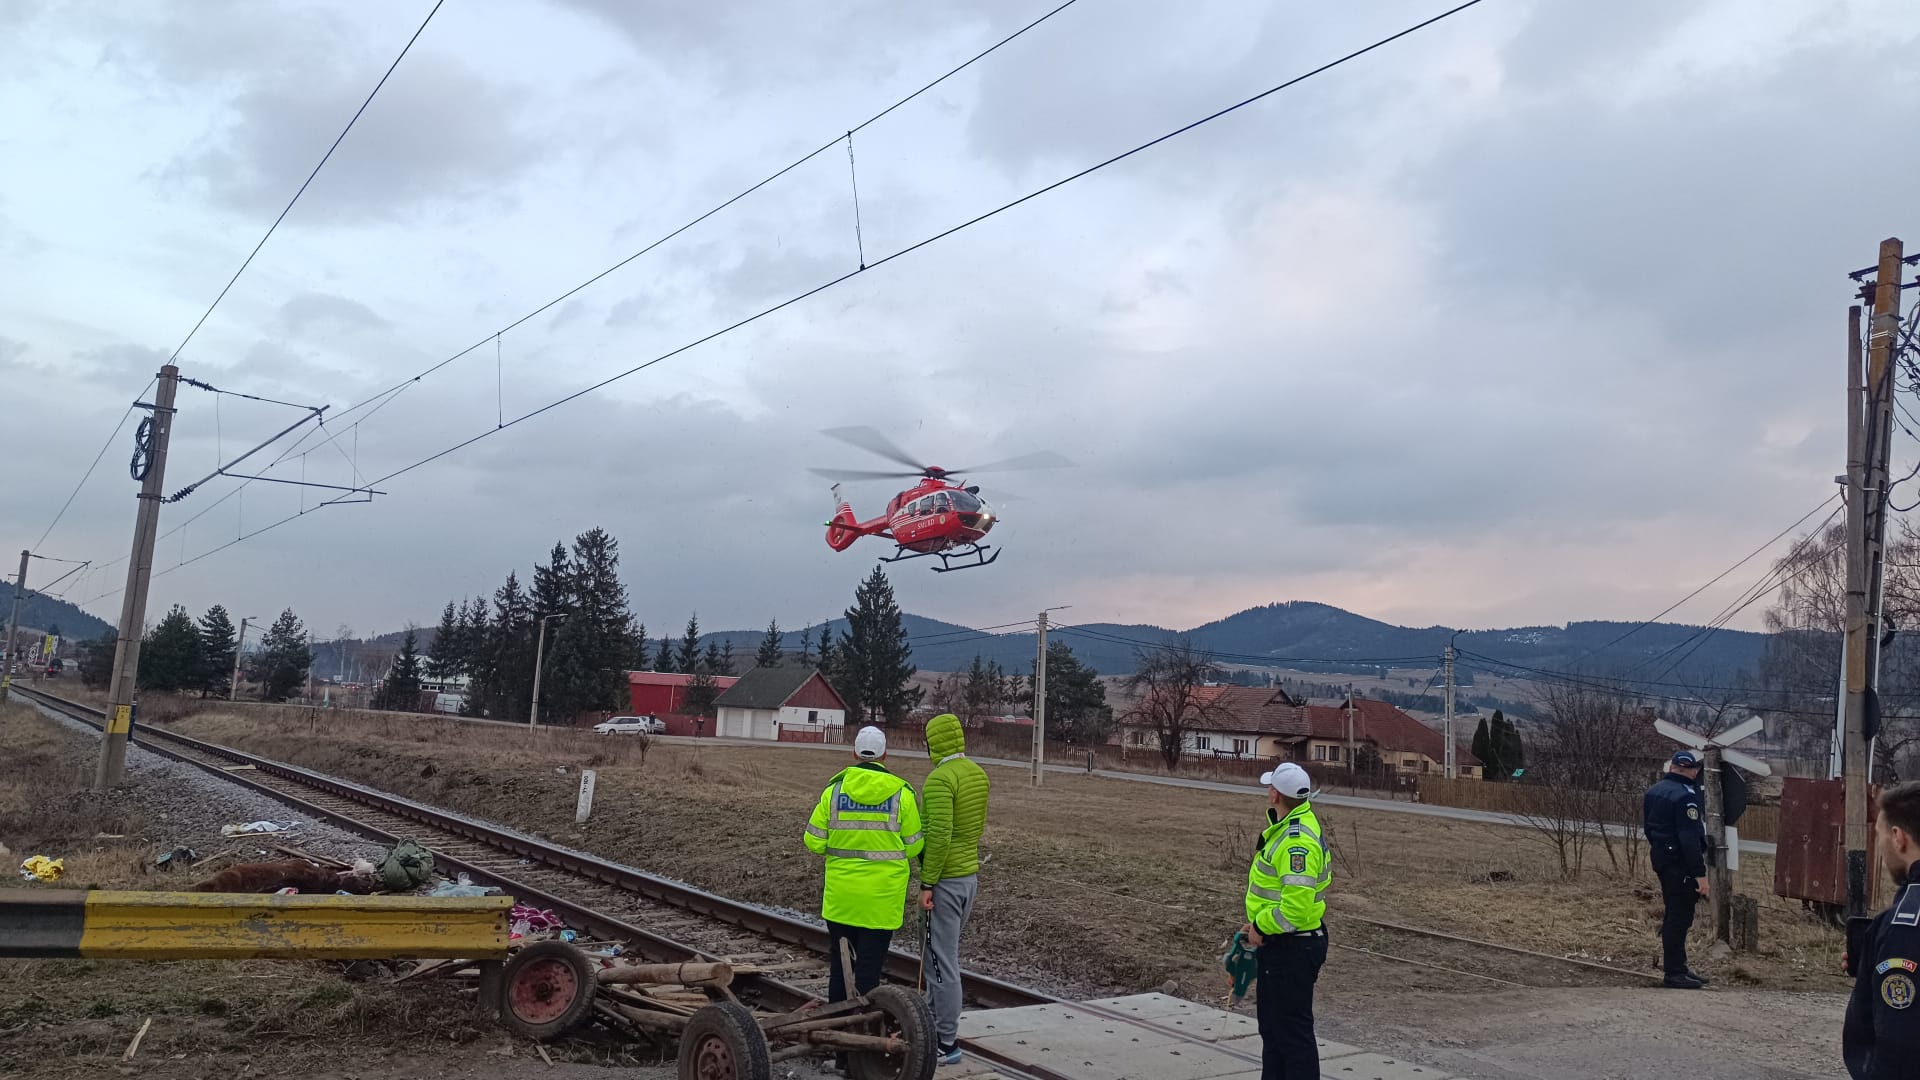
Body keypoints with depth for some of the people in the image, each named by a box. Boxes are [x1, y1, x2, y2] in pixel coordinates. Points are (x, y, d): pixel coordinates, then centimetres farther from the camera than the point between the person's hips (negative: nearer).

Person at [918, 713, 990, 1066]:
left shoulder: (940, 779, -19)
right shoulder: (978, 774, 9)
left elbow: (940, 835, -24)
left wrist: (927, 883, -19)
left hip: (944, 881, -9)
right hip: (969, 875, 9)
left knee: (942, 961, -2)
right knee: (943, 955, 20)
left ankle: (947, 1043, 3)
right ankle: (935, 1025, 29)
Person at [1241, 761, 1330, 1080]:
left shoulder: (1297, 841, -26)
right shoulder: (1287, 829, 9)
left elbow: (1296, 906, -31)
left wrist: (1261, 928, -17)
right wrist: (1259, 924, 12)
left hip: (1293, 949, -11)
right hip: (1279, 946, 11)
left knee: (1293, 1031, -2)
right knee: (1272, 1026, 22)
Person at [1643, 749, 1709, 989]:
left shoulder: (1653, 791, 10)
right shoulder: (1685, 796, -19)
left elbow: (1647, 826, 19)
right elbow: (1690, 840, -23)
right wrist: (1700, 873, -22)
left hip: (1661, 859, 9)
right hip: (1681, 864, -9)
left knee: (1674, 914, 18)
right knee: (1680, 917, -4)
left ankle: (1676, 966, 25)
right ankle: (1675, 971, -2)